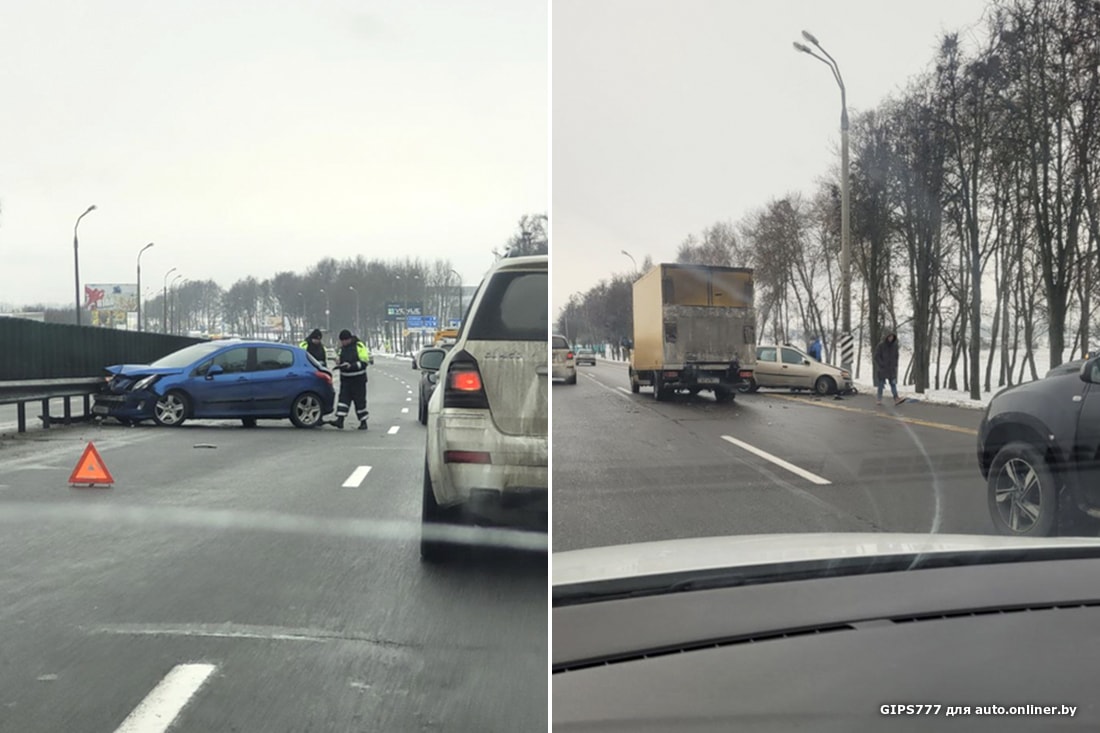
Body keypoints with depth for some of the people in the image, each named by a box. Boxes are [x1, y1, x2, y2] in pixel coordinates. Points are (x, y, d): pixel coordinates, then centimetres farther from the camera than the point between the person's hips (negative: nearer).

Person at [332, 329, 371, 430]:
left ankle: (363, 422, 13)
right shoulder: (342, 347, 9)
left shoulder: (359, 346, -11)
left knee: (360, 400, 2)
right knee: (343, 398, -3)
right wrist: (338, 361, -1)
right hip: (345, 378, 6)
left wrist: (351, 366, -24)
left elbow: (364, 362, -15)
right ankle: (340, 420, -7)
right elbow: (340, 358, 23)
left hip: (358, 379, -6)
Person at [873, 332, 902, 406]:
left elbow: (896, 356, 15)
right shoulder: (880, 346, -8)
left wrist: (895, 365, 4)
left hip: (891, 369, 4)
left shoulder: (894, 346, 5)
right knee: (881, 383, 0)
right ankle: (879, 399, 10)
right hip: (882, 368, -4)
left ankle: (896, 399, -14)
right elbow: (876, 356, -8)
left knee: (893, 383, -5)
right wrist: (882, 365, -14)